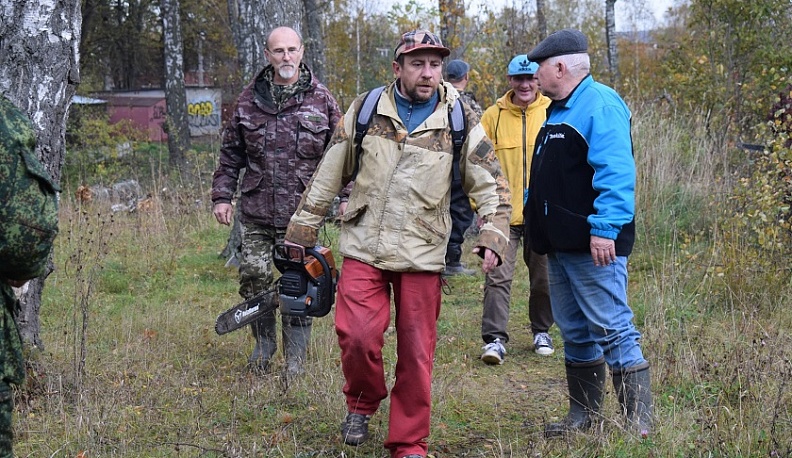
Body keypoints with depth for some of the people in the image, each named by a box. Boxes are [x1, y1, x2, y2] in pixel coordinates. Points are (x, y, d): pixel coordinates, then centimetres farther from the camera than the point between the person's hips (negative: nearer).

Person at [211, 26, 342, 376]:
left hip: (302, 214, -2)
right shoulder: (249, 99, 7)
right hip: (255, 212, 2)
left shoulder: (321, 100, 2)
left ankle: (295, 359, 13)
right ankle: (263, 343, 23)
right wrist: (221, 195, 7)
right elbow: (231, 153, 13)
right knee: (253, 276, 0)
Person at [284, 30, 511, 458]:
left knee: (416, 353, 3)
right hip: (364, 248, 0)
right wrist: (302, 229, 12)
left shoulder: (459, 121, 1)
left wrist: (492, 237, -11)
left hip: (423, 256, 0)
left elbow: (492, 185, 3)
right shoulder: (365, 110, 3)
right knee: (356, 335, -12)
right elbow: (328, 175, 10)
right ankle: (361, 403, 20)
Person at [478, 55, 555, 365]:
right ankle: (494, 339, -4)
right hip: (502, 213, -1)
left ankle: (541, 331, 30)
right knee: (498, 277, -8)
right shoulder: (493, 116, 0)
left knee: (543, 278, 13)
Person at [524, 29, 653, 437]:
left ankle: (638, 422, -3)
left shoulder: (600, 105, -13)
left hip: (595, 245, -10)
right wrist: (537, 225, 25)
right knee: (574, 331, 15)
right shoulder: (558, 110, 18)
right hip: (560, 244, 10)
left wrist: (605, 228, -29)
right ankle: (583, 414, 25)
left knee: (611, 328, -8)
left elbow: (615, 173, -23)